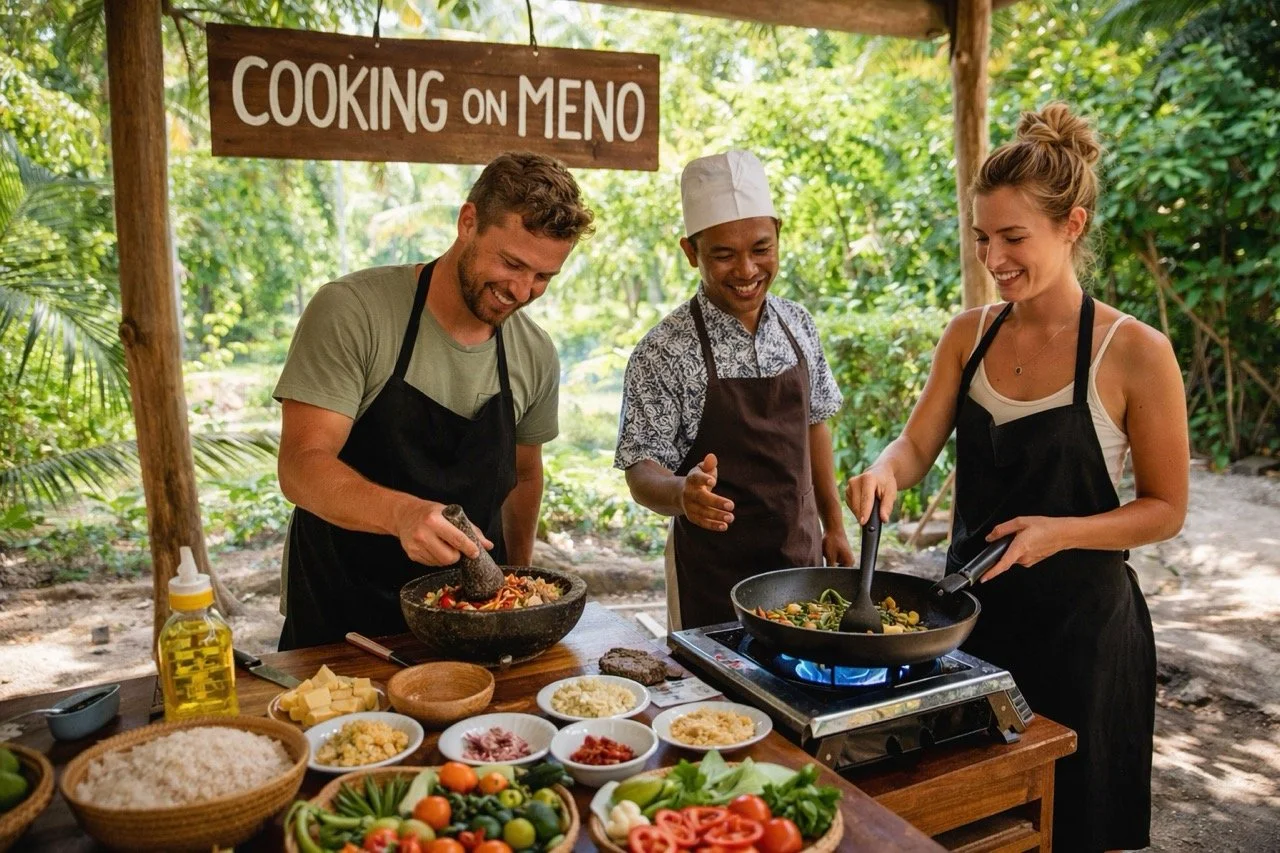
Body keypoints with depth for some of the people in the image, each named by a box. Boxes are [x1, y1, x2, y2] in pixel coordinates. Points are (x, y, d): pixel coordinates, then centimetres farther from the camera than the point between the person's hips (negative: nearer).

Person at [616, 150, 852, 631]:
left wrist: (833, 524, 11)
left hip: (801, 555, 5)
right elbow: (642, 471, -14)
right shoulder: (663, 353, -16)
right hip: (714, 572, -5)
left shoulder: (798, 325, 0)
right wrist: (680, 493, -35)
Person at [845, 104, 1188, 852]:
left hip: (1079, 621, -4)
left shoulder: (1133, 353, -14)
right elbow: (918, 446, 1)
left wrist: (1060, 531, -23)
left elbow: (1166, 508, -8)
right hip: (974, 606, 4)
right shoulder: (971, 334, 0)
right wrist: (884, 471, -21)